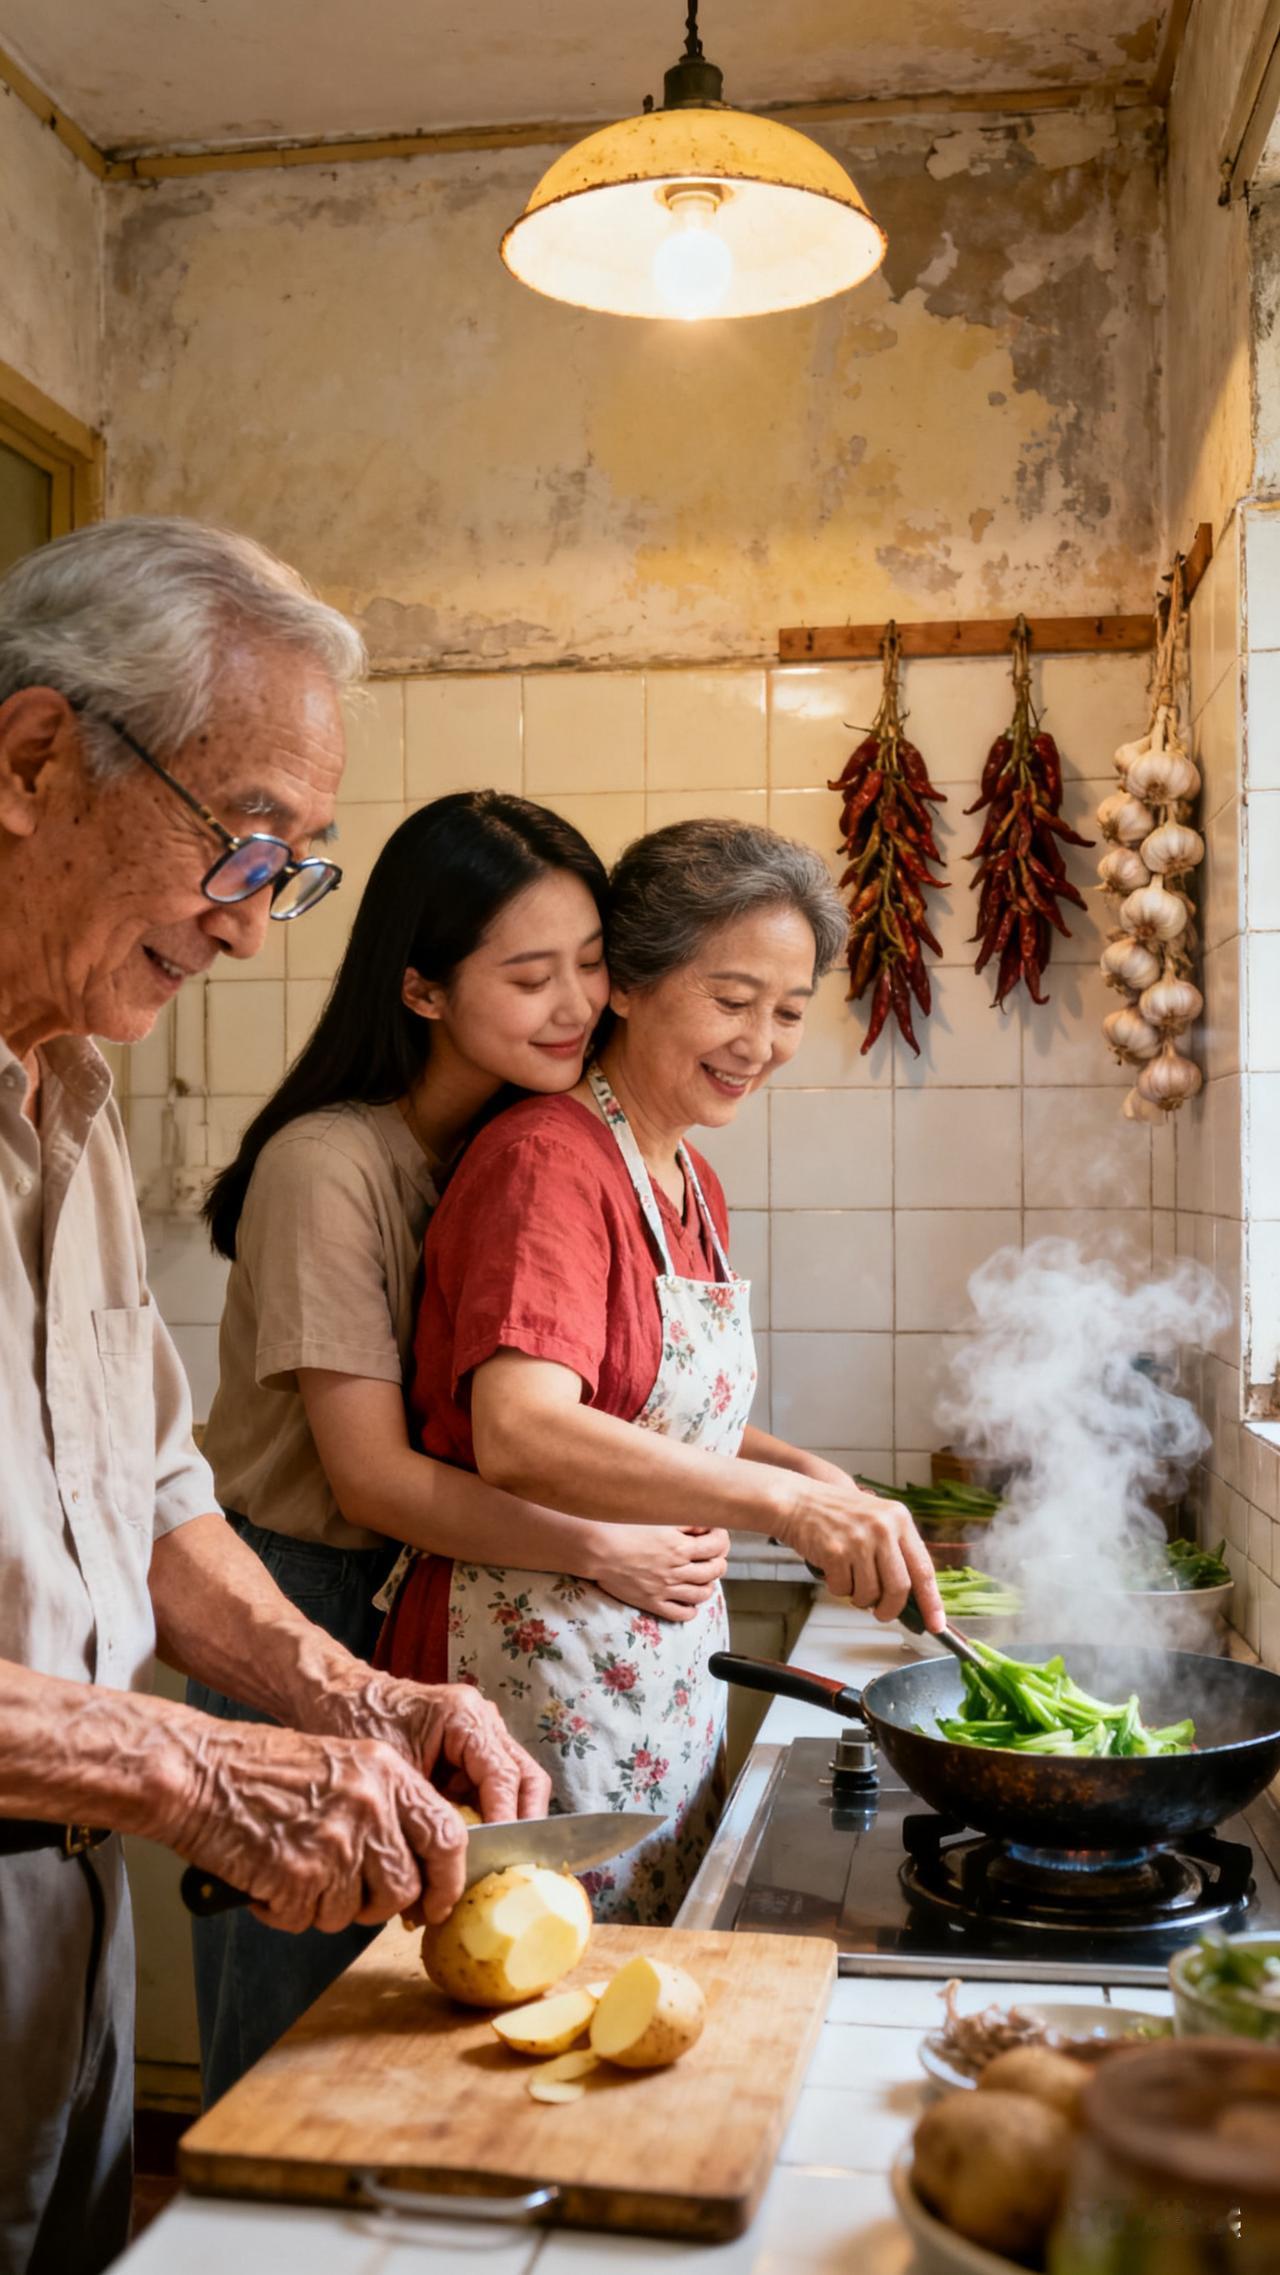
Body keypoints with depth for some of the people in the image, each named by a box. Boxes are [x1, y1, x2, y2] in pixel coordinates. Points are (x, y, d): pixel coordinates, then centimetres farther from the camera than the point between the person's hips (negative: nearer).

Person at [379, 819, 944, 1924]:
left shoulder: (695, 1187, 10)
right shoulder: (547, 1160, -16)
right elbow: (520, 1436, -30)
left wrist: (813, 1475, 3)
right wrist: (786, 1500, -36)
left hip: (669, 1663, 9)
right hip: (540, 1667, -9)